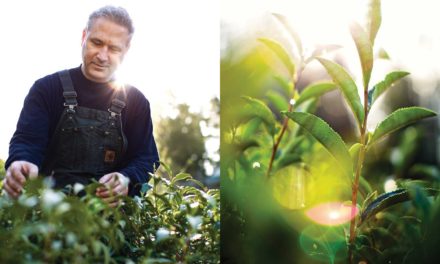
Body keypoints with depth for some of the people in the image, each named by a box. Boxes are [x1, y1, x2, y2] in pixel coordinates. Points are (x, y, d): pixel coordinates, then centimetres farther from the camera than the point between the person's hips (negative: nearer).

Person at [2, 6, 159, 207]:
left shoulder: (136, 102, 12)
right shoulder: (47, 88, 7)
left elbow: (146, 159, 7)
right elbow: (27, 140, -4)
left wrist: (126, 180, -18)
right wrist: (21, 163, -30)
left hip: (112, 208, 2)